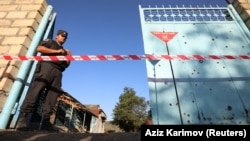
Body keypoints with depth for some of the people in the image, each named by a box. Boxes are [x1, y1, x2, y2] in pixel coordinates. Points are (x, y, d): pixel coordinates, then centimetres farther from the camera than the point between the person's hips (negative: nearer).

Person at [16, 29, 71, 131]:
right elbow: (39, 48, 0)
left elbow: (65, 65, 25)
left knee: (52, 96, -7)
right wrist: (57, 51, -2)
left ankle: (46, 121, -8)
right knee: (35, 91, -16)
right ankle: (23, 118, -16)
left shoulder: (64, 51, 32)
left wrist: (69, 57, 9)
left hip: (58, 72, 5)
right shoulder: (49, 41, 20)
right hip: (46, 66, -5)